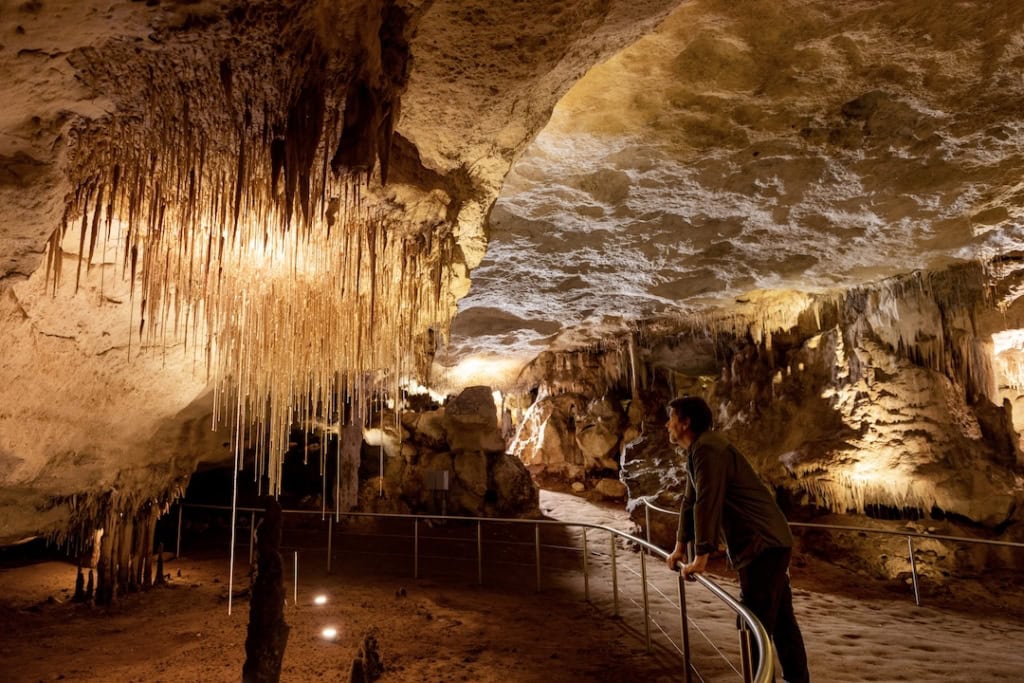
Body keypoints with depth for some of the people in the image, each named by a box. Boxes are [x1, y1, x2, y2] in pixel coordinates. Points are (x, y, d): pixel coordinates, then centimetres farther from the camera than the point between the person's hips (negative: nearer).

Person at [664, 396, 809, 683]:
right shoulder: (697, 451, 14)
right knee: (781, 619, 17)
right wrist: (679, 548, 24)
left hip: (763, 544, -10)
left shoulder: (707, 448, -18)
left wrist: (700, 558, -21)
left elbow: (708, 503, -24)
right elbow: (690, 502, 20)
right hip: (771, 542, 10)